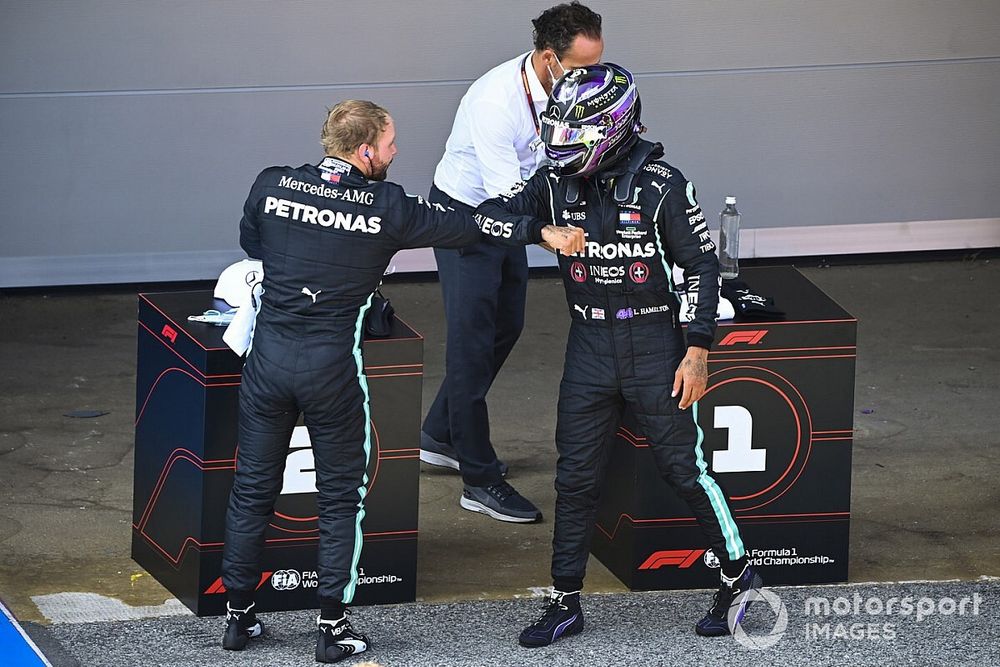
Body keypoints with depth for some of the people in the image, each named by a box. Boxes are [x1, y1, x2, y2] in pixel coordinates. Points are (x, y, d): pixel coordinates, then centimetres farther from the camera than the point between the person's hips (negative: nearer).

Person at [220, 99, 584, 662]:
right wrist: (541, 232, 14)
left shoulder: (271, 187, -1)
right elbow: (467, 227, 2)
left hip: (268, 356, 3)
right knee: (341, 498, 11)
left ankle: (239, 615, 23)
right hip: (331, 365, -3)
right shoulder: (387, 208, -9)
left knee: (253, 489, 15)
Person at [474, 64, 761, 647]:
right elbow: (493, 216, -1)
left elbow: (702, 266, -9)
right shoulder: (557, 184, 0)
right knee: (576, 477, 5)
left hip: (655, 343, -4)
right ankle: (566, 602, 14)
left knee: (684, 467, 1)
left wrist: (697, 353, -12)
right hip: (590, 344, 4)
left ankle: (738, 574, 20)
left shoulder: (660, 185, -13)